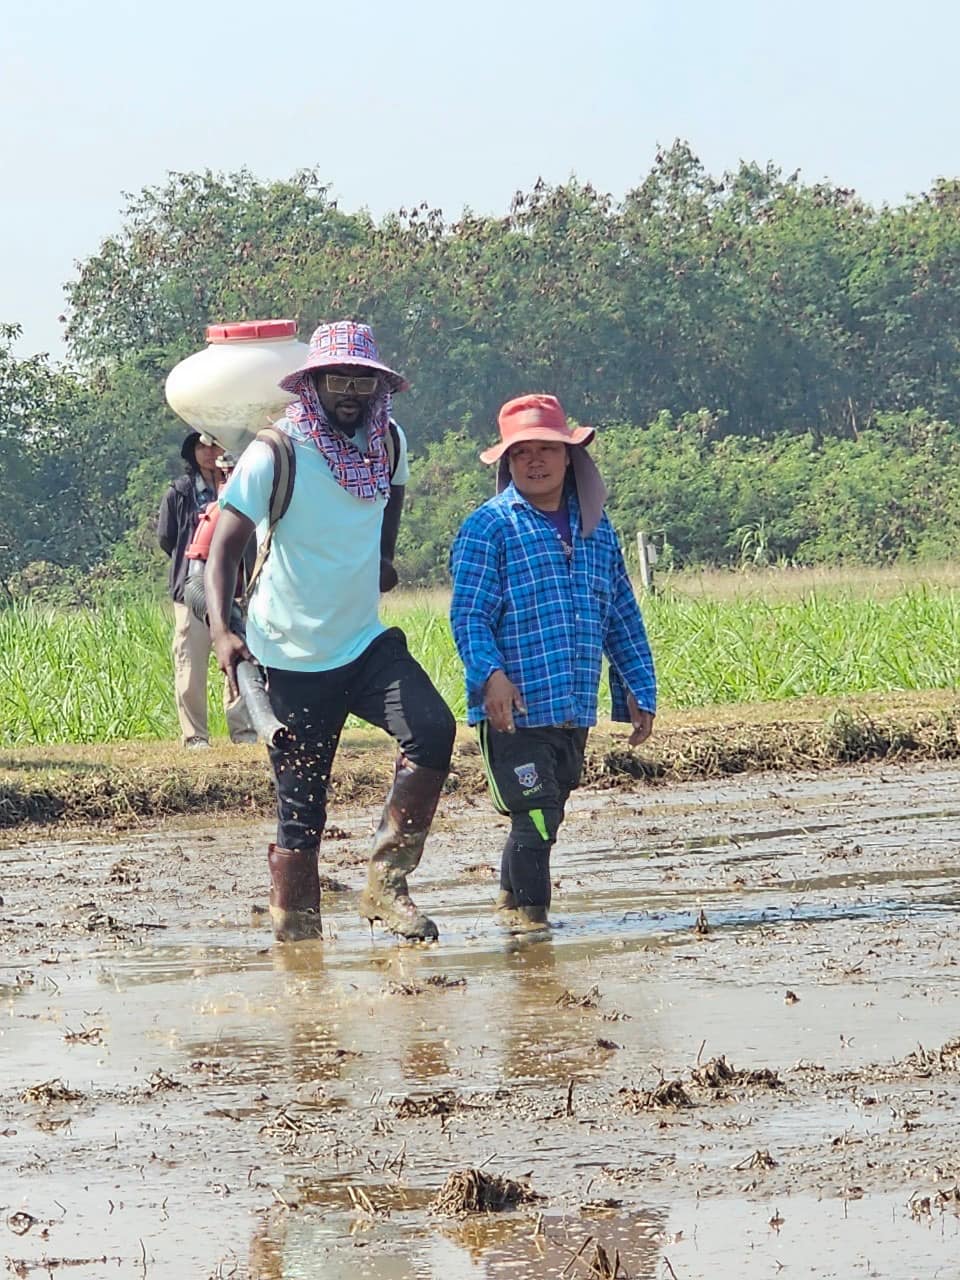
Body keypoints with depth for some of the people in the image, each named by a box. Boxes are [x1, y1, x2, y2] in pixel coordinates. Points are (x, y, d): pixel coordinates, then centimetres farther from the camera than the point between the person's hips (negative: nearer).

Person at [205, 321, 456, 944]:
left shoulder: (390, 442, 2)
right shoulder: (276, 454, -13)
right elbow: (226, 545, -16)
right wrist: (221, 630, -28)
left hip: (367, 643, 4)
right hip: (293, 658, -4)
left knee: (432, 731, -21)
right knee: (301, 811, -2)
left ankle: (387, 881, -9)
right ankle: (295, 933, 11)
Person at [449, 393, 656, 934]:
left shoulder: (596, 529, 13)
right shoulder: (489, 527, -4)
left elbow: (623, 617, 18)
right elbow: (469, 613, -10)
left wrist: (640, 692, 15)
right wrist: (490, 673, -25)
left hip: (576, 709, 6)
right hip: (514, 708, -6)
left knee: (546, 816, 14)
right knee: (535, 816, -10)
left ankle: (514, 900, 31)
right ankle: (528, 910, 6)